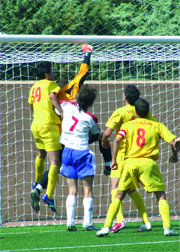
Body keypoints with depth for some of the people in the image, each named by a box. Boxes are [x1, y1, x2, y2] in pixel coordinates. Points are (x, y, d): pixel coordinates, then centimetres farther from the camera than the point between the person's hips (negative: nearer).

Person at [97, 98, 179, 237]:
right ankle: (167, 227, -7)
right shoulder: (157, 126, 10)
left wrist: (114, 160, 1)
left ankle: (107, 226, 1)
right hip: (148, 163, -1)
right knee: (161, 196, 6)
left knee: (119, 196, 10)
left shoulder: (127, 125, 12)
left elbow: (117, 140, -3)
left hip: (130, 163, 1)